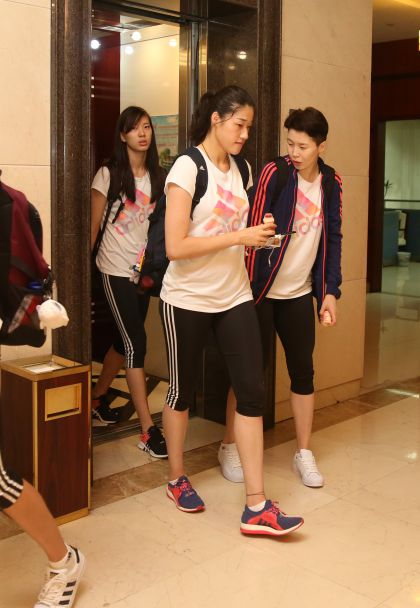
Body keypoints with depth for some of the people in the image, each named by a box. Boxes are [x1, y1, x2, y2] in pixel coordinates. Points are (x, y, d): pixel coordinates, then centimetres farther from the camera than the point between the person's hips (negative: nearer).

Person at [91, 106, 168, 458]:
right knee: (136, 343, -8)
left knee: (126, 339, 14)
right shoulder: (109, 174, -6)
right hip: (116, 269, -5)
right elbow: (94, 224, -5)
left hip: (145, 268, 5)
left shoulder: (158, 176, 6)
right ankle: (148, 430, -4)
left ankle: (97, 397, 37)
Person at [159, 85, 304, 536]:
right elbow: (175, 247, -20)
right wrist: (239, 237, -20)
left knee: (251, 392, -1)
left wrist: (259, 234, 1)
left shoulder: (239, 169, 9)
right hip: (187, 300, -6)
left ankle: (256, 507, 4)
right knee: (182, 391, 11)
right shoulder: (187, 167, -12)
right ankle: (176, 479, 33)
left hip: (235, 297, 6)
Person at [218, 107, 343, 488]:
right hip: (262, 290, -4)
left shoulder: (331, 182, 3)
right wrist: (249, 286, -15)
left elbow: (332, 238, 8)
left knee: (303, 370, 9)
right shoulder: (274, 174, -12)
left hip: (299, 293, 4)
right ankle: (229, 447, 21)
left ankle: (304, 453, 23)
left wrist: (330, 291, 3)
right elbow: (253, 232, -13)